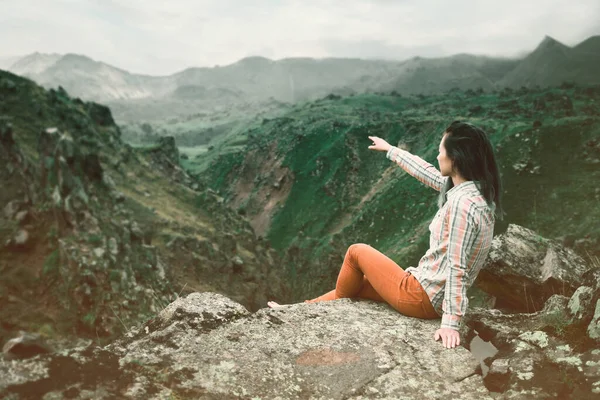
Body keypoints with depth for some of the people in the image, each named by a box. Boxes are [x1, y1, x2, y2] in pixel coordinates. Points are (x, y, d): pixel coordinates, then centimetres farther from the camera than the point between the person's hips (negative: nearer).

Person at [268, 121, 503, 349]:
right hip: (436, 298, 9)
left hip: (422, 298, -9)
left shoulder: (462, 203, -27)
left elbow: (457, 268, -27)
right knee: (356, 285, 21)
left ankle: (336, 303, 33)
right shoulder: (475, 189, 1)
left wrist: (451, 323, -24)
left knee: (357, 251, 9)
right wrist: (391, 150, 26)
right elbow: (428, 173, 15)